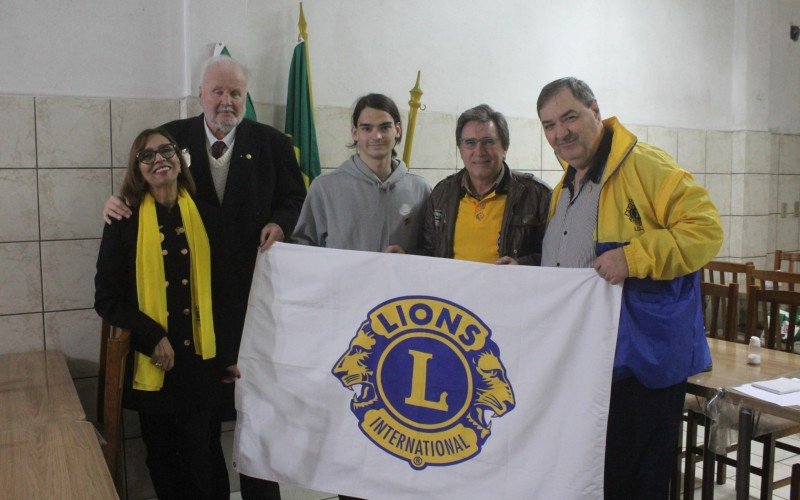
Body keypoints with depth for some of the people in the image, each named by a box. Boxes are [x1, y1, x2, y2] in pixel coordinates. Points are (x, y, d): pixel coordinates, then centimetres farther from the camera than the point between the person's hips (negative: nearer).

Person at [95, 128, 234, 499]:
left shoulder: (206, 218, 3)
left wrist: (229, 353, 7)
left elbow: (222, 293, 7)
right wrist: (152, 337, -14)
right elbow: (107, 299, -3)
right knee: (162, 459, 13)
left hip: (200, 360, 1)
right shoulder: (124, 224, -2)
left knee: (201, 461, 6)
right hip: (151, 364, -1)